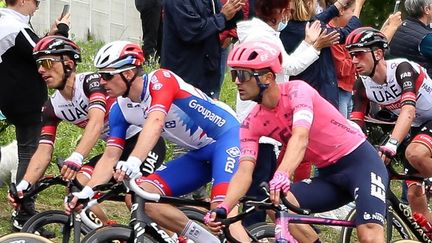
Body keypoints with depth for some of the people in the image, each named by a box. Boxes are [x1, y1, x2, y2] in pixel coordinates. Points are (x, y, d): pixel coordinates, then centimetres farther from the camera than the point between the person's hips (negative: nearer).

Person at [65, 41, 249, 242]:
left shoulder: (160, 80, -22)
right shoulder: (121, 110, -2)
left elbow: (155, 122, -40)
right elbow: (110, 157, -4)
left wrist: (133, 162, -54)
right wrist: (86, 192, -19)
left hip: (226, 137, -8)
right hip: (199, 155, 8)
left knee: (221, 209, -31)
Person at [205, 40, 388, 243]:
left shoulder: (297, 90, -20)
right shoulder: (252, 124, -3)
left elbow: (300, 138, -36)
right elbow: (244, 170, -13)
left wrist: (281, 176, -54)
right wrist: (223, 208, -31)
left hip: (359, 160, -6)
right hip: (328, 174, 6)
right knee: (277, 205, -18)